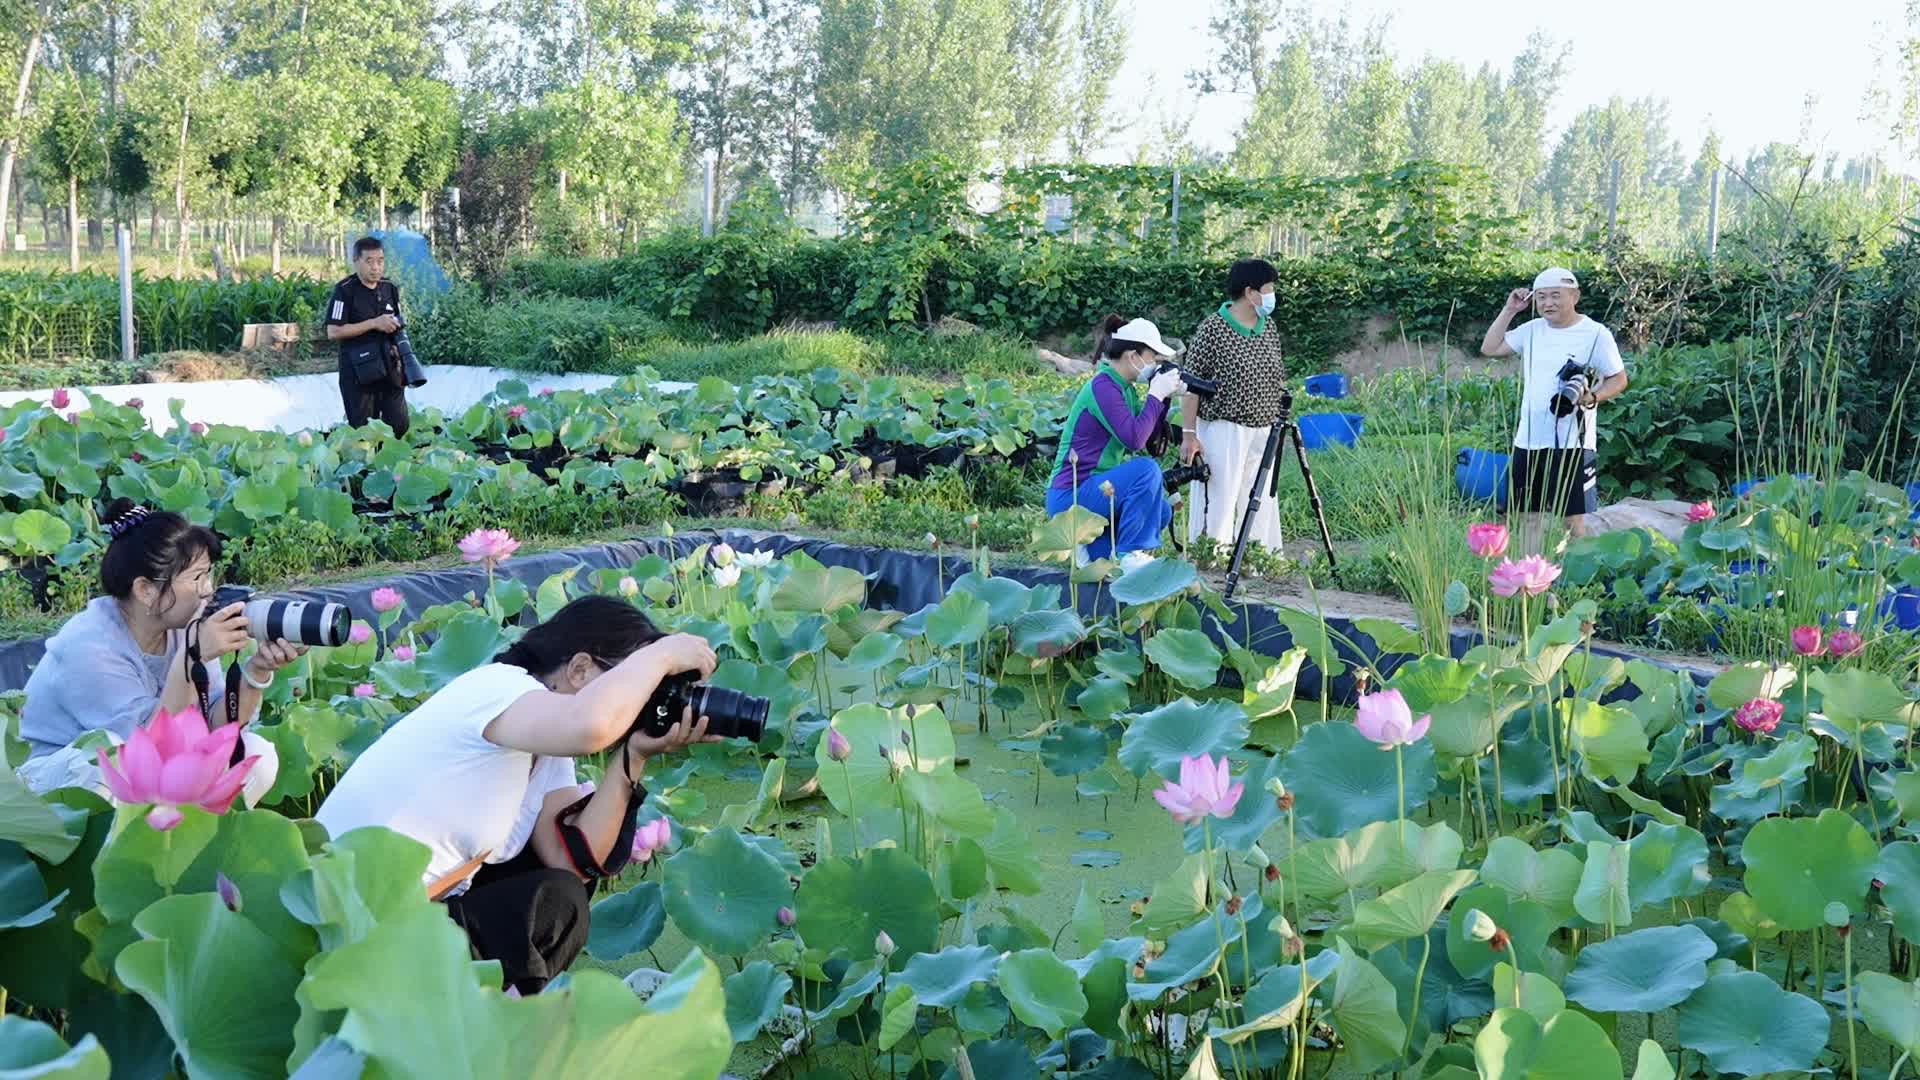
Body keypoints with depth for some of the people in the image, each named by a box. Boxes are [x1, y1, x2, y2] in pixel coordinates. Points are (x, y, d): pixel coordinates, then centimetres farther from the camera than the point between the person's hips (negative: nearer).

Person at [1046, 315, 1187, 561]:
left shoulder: (1124, 387, 10)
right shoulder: (1103, 386, -19)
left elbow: (1149, 436, 13)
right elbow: (1134, 439, -28)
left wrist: (1165, 397, 1)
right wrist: (1156, 394, -19)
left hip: (1091, 488, 10)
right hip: (1069, 497, -10)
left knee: (1161, 511, 15)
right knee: (1146, 469, -25)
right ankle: (1128, 557, -15)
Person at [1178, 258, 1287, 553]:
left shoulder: (1269, 328, 10)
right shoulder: (1212, 327, -9)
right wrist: (1189, 434, -14)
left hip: (1263, 432, 6)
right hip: (1222, 430, -6)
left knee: (1260, 503, 9)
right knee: (1219, 501, -5)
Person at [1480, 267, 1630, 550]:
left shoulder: (1595, 334, -6)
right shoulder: (1532, 329, 9)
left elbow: (1619, 379, -3)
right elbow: (1490, 348, 14)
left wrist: (1592, 397, -21)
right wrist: (1509, 310, 7)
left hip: (1572, 443, -5)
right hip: (1529, 441, 5)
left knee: (1573, 518, -1)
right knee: (1528, 515, 11)